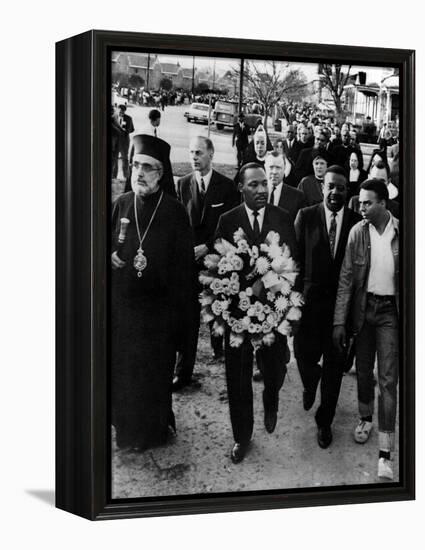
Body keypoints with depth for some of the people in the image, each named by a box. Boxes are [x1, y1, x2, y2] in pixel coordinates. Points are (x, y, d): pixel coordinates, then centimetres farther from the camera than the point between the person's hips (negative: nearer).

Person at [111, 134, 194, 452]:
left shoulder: (175, 211, -9)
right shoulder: (121, 205, 2)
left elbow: (184, 263, -8)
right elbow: (109, 244, 16)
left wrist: (178, 309, -11)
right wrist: (111, 256, -7)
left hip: (158, 304, -4)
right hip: (122, 302, 4)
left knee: (156, 370, 10)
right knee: (122, 368, 13)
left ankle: (155, 428, 29)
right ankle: (127, 427, 32)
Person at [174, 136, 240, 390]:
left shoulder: (227, 186, -1)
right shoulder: (183, 184, 5)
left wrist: (208, 247, -12)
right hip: (189, 257, 1)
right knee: (188, 315, -4)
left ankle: (218, 346, 41)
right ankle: (184, 372, -1)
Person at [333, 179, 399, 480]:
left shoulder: (401, 232, -9)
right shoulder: (357, 232, -3)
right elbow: (346, 278, -2)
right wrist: (340, 320, -5)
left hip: (390, 310, -2)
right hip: (363, 307, 3)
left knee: (388, 379, -4)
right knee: (363, 370, 16)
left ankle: (385, 452, -1)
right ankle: (366, 417, 42)